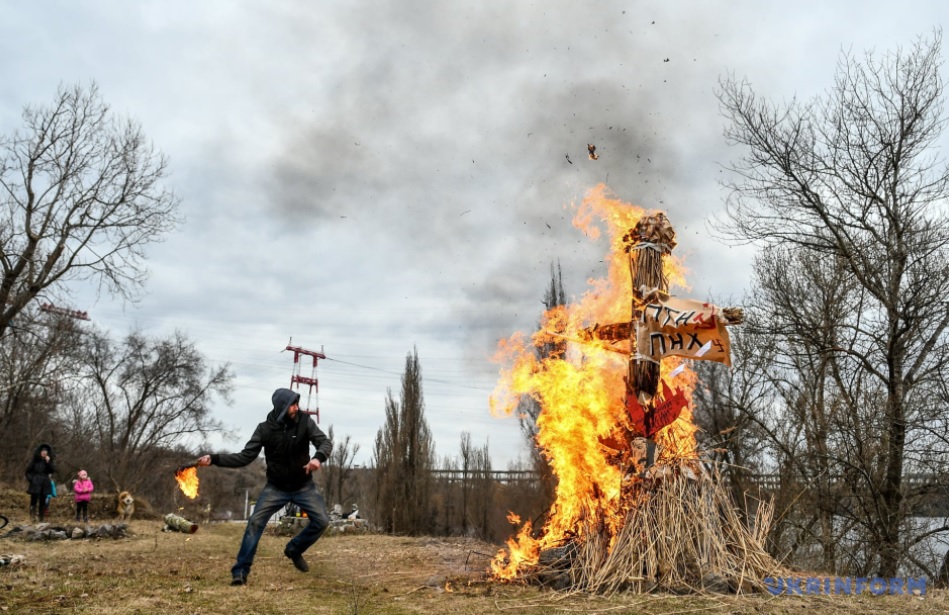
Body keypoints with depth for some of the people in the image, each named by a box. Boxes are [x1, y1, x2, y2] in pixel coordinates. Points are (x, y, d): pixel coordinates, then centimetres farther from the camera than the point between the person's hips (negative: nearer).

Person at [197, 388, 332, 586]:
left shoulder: (305, 422, -15)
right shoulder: (264, 429, -13)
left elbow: (325, 442, -22)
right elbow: (244, 457, -13)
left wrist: (318, 457, -45)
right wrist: (214, 459, -25)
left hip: (303, 486, 1)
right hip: (276, 488, 0)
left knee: (321, 521, -8)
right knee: (255, 522, -14)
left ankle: (294, 550, 18)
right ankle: (241, 571, -4)